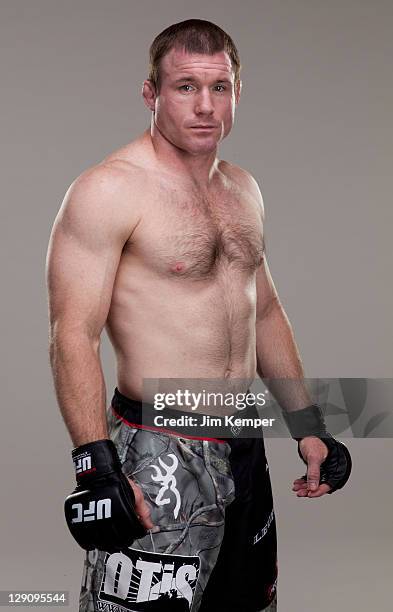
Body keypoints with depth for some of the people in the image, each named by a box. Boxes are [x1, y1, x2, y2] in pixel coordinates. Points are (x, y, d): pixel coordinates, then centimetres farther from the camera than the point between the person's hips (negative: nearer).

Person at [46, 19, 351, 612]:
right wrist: (97, 469, -25)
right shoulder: (108, 190, -13)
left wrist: (308, 425, 17)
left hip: (245, 450, 8)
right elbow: (73, 337, -18)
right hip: (159, 458, -7)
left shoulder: (243, 188, 11)